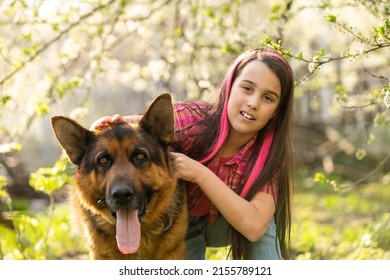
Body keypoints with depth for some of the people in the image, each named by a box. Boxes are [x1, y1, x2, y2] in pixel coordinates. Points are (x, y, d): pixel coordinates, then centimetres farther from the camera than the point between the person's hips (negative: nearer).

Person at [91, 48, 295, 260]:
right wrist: (116, 123, -45)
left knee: (262, 213, -27)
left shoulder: (271, 153, -26)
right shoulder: (190, 120, -30)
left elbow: (254, 225, -38)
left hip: (223, 226, 1)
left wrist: (200, 174, -42)